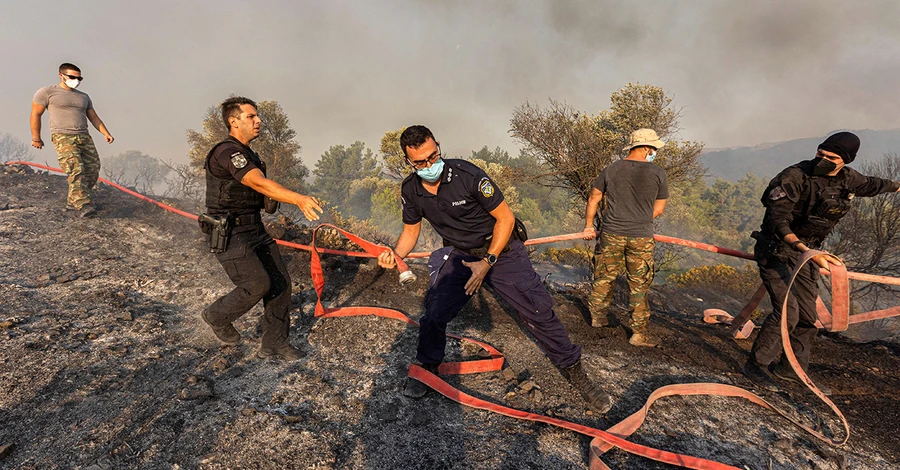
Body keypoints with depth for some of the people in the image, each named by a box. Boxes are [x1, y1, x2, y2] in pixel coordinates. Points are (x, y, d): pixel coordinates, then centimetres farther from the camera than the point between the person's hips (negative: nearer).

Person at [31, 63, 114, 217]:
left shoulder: (84, 97, 21)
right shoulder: (47, 92, 5)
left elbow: (94, 117, 19)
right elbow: (35, 114, 6)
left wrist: (106, 133, 2)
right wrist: (36, 138, 5)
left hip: (84, 137, 5)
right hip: (63, 137, -5)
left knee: (92, 171, -3)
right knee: (76, 170, -22)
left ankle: (72, 201, 10)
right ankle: (83, 205, -28)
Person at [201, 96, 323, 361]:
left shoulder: (248, 154, 15)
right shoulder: (227, 152, -16)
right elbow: (259, 182, -34)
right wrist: (298, 199, -45)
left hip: (255, 230, 9)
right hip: (229, 235, -9)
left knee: (281, 282, 2)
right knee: (258, 284, -14)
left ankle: (273, 344, 15)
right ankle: (217, 316, 18)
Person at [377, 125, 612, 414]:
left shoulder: (467, 174, -25)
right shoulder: (410, 191, -10)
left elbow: (505, 218, -17)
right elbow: (411, 229, 7)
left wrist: (488, 262, -20)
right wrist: (396, 254, -14)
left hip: (501, 251, -3)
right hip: (460, 256, 4)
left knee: (539, 313, -7)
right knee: (433, 314, -6)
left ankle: (577, 376, 13)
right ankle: (428, 369, 23)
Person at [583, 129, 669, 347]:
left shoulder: (611, 169, 4)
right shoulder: (658, 173, -2)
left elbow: (593, 199, 10)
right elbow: (658, 209, 4)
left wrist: (588, 225, 20)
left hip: (611, 234, 2)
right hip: (641, 238, -2)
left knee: (604, 278, 16)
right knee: (639, 286, 8)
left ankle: (597, 318, 32)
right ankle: (639, 333, 16)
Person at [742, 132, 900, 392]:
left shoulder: (848, 179, 2)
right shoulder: (795, 177, -20)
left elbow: (872, 185, 28)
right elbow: (777, 221, -26)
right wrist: (806, 250, -38)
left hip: (805, 253, 7)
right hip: (776, 251, -7)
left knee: (807, 317, 9)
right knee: (787, 312, -16)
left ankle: (791, 369, 25)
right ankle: (755, 364, -1)